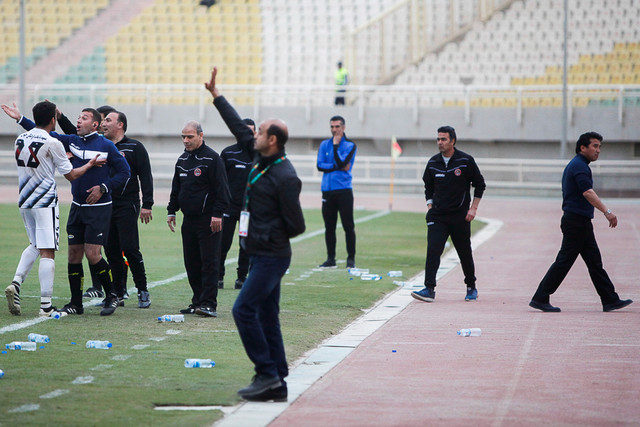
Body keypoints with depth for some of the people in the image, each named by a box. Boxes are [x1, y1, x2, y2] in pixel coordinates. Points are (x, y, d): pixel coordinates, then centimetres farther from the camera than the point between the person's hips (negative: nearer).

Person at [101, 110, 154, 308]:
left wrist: (147, 205, -10)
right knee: (111, 251, 5)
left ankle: (143, 291, 1)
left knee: (130, 249, -11)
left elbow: (146, 177, -3)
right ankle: (118, 294, 11)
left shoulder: (135, 147, 1)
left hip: (127, 206, -5)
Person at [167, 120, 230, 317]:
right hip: (189, 220, 7)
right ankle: (198, 302, 13)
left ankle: (209, 303, -9)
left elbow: (221, 190, -12)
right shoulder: (182, 159, 15)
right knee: (191, 263, 7)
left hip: (208, 220, -7)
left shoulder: (212, 158, -8)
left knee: (209, 262, -8)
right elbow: (176, 188, 23)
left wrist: (217, 214, -18)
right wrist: (171, 211, 17)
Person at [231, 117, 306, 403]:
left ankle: (267, 373, -8)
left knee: (244, 309, -13)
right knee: (266, 316, 10)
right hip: (262, 254, 10)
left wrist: (267, 235, -6)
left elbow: (296, 226, -14)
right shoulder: (262, 164, 9)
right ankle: (277, 384, 14)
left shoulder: (285, 177, -17)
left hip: (271, 257, -10)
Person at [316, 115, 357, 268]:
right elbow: (320, 165, 1)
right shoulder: (324, 145, 12)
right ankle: (330, 258, 12)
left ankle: (351, 258, 2)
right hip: (327, 190, 3)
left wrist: (336, 145, -10)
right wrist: (338, 167, -8)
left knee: (348, 226, -4)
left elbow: (342, 163, -13)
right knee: (329, 227, 6)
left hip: (344, 190, -3)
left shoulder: (350, 146, 1)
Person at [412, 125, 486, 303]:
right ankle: (429, 289, -18)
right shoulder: (433, 163, 5)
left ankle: (471, 287, 27)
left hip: (460, 216, -2)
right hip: (437, 216, 2)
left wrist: (473, 208, -5)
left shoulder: (466, 161, -5)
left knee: (465, 253, 7)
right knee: (433, 250, -13)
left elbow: (479, 184, 3)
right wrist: (429, 205, 6)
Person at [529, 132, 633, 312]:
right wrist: (607, 212, -33)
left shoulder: (575, 165, 19)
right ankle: (540, 299, -2)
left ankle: (610, 300, 10)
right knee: (564, 262, -6)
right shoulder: (579, 166, -14)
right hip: (576, 221, -10)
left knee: (595, 262, 9)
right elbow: (588, 192, -27)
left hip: (581, 223, 10)